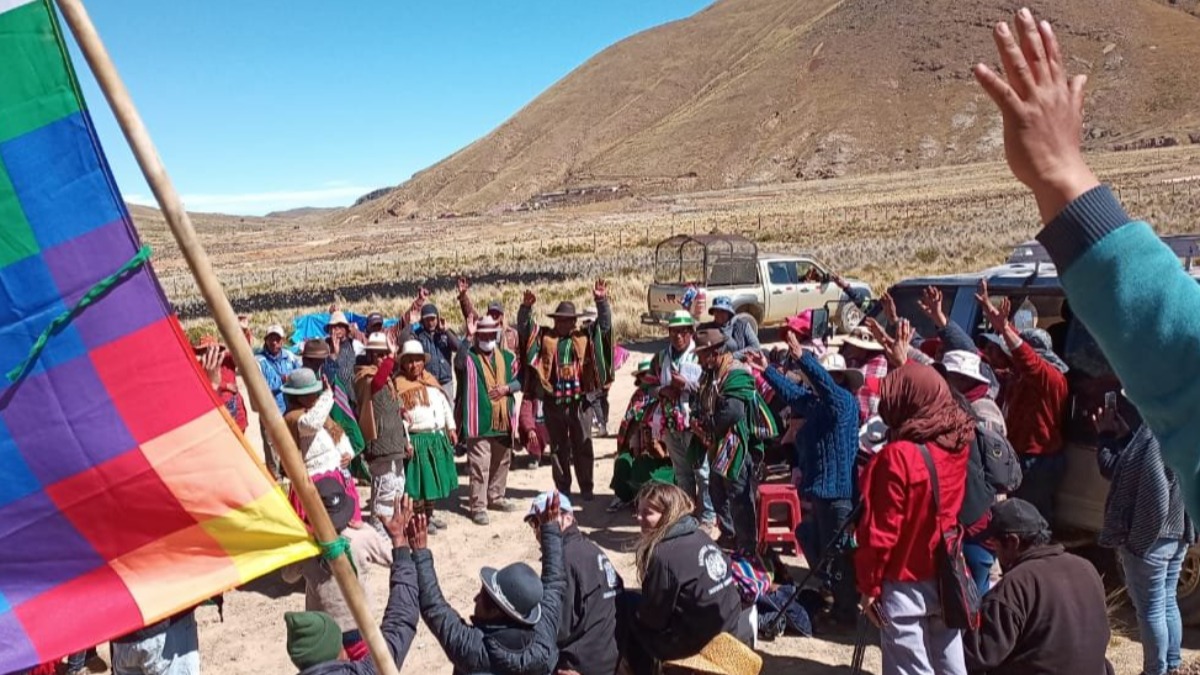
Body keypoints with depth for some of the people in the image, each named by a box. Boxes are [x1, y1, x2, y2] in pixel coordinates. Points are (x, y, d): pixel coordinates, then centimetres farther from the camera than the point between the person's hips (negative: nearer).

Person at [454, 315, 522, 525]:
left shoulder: (508, 357, 11)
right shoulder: (469, 357, -5)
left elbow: (520, 380, 16)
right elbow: (459, 362, -28)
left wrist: (507, 387, -6)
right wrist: (468, 337, -36)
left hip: (503, 421, 6)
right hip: (480, 421, -6)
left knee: (501, 463, 17)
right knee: (479, 466, -4)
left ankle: (495, 498, 33)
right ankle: (478, 507, 2)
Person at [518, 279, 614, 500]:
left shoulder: (586, 337, 6)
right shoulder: (545, 336, 7)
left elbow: (605, 324, -2)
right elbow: (524, 327, 3)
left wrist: (601, 301, -15)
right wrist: (526, 307, -14)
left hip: (580, 401, -1)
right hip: (553, 402, 1)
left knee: (583, 447, 7)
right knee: (559, 447, 12)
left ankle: (586, 488, 18)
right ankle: (562, 488, 23)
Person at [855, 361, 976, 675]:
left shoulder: (897, 456, -22)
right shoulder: (958, 446, -3)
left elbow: (880, 531, -18)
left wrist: (869, 585, -8)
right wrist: (904, 362, 25)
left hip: (904, 585, -7)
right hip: (948, 579, 7)